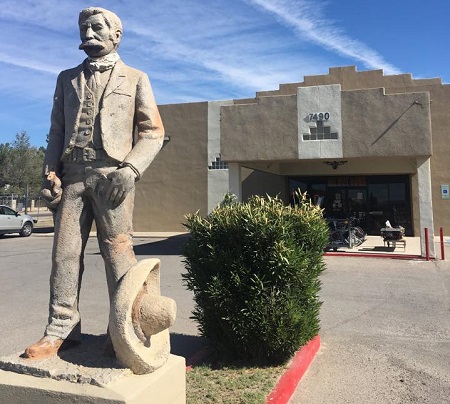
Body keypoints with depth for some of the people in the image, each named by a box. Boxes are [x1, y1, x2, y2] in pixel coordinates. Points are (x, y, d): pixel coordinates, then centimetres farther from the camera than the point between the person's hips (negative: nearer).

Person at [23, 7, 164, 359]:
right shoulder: (67, 78, 22)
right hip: (72, 175, 4)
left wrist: (130, 168, -10)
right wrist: (51, 173, 3)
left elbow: (153, 132, 5)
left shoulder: (135, 78, 13)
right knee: (65, 251, 1)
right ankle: (61, 331, 9)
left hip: (112, 176, -3)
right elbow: (56, 130, 18)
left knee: (117, 251, -5)